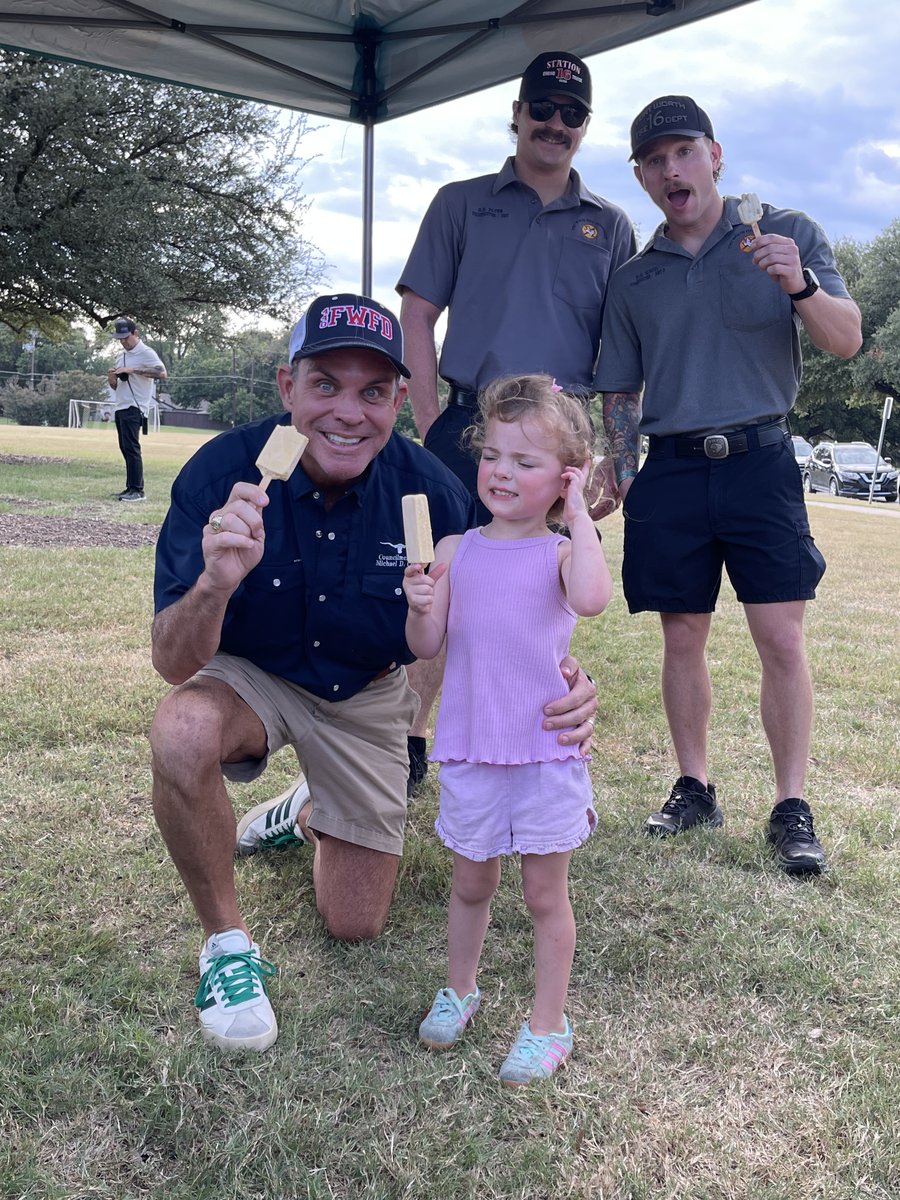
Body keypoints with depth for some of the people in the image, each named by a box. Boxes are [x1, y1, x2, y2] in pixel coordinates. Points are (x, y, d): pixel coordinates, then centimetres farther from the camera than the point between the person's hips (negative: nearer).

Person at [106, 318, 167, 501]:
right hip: (120, 408, 9)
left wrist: (133, 370, -26)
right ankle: (131, 488, 14)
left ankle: (137, 490, -12)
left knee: (131, 448, -13)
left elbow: (163, 373, -24)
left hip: (134, 408, -9)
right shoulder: (120, 355, 18)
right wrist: (111, 378, -1)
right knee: (125, 449, 9)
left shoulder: (146, 353, -7)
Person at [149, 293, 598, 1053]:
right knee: (182, 735, -37)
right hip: (250, 675, -1)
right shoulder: (223, 472, -27)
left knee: (357, 923, 6)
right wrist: (215, 583, -54)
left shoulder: (430, 493, -24)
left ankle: (308, 814, 42)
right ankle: (226, 941, -9)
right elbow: (173, 662, -30)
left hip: (368, 696, 2)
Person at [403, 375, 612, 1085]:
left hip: (547, 750, -3)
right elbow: (426, 647, -1)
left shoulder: (560, 552, -8)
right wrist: (419, 606, -21)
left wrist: (578, 512, -23)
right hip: (471, 748, 3)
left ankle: (549, 1023, 27)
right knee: (471, 882, 20)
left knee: (545, 891, 10)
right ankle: (461, 989, 42)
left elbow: (592, 600, -31)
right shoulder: (455, 551, 0)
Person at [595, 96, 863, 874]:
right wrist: (622, 471, 2)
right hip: (671, 471, 3)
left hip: (759, 461, -2)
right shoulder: (633, 281, 13)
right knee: (683, 640, 6)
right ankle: (694, 789, 20)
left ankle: (792, 809, 4)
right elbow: (620, 393, 17)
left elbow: (846, 340, -2)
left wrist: (800, 286, -21)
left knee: (782, 639, -6)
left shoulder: (786, 235, 6)